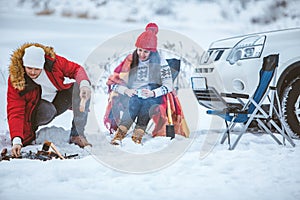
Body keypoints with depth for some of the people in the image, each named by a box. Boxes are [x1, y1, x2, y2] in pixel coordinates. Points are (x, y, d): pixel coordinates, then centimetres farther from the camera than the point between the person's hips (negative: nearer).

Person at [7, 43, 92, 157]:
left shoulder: (52, 61, -20)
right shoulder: (15, 79, -24)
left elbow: (76, 69, -8)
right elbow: (15, 111, -26)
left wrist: (84, 84, -31)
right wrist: (16, 141, -37)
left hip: (58, 101, 3)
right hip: (37, 109, -3)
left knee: (80, 86, -22)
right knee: (48, 110, -39)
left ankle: (77, 135, -17)